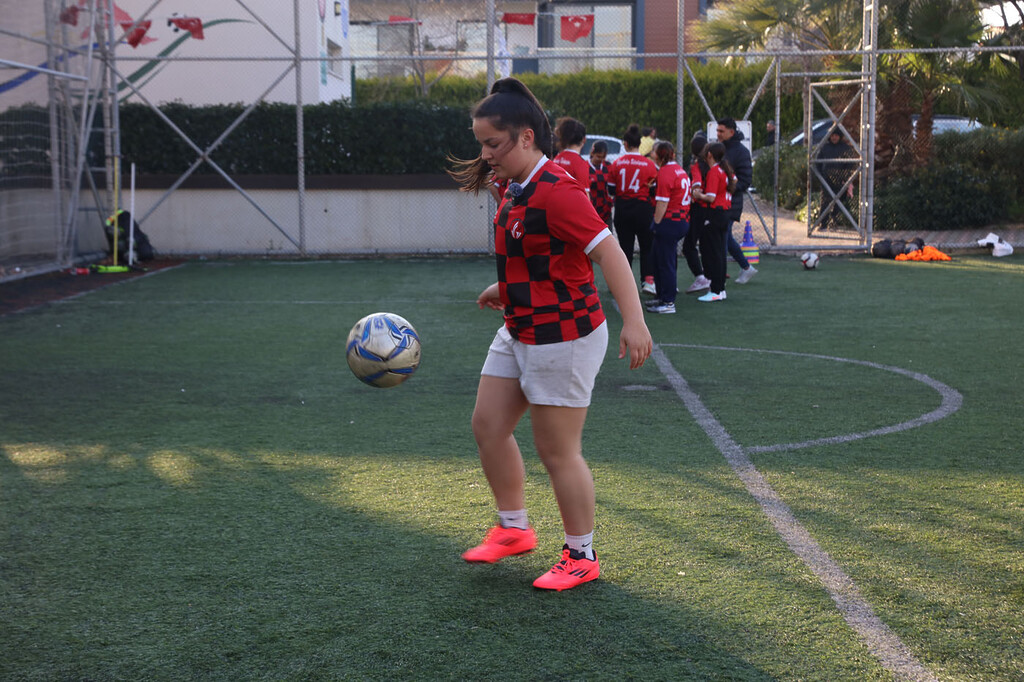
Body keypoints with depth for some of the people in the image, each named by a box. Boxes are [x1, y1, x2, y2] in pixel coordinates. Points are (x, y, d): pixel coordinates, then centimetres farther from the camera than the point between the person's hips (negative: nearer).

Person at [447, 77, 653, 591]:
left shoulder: (555, 191, -22)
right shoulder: (517, 189, 8)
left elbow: (608, 252, -26)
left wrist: (633, 321, -33)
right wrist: (506, 289, 16)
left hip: (564, 337, -10)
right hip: (520, 332, 10)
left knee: (557, 450, 0)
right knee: (488, 425, 13)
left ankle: (581, 556, 18)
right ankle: (514, 528, 30)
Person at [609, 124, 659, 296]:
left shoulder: (617, 163, -3)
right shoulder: (649, 164, -6)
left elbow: (611, 189, 2)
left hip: (622, 209, 2)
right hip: (643, 208, -2)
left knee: (625, 245, 11)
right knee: (647, 246, 9)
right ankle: (648, 280, -4)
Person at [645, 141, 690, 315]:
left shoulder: (665, 172, -14)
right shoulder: (680, 170, 14)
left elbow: (662, 203, -18)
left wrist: (656, 224, -11)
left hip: (670, 221, -9)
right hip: (683, 220, 9)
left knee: (665, 262, -3)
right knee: (657, 258, 18)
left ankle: (668, 303, 1)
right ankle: (663, 297, 26)